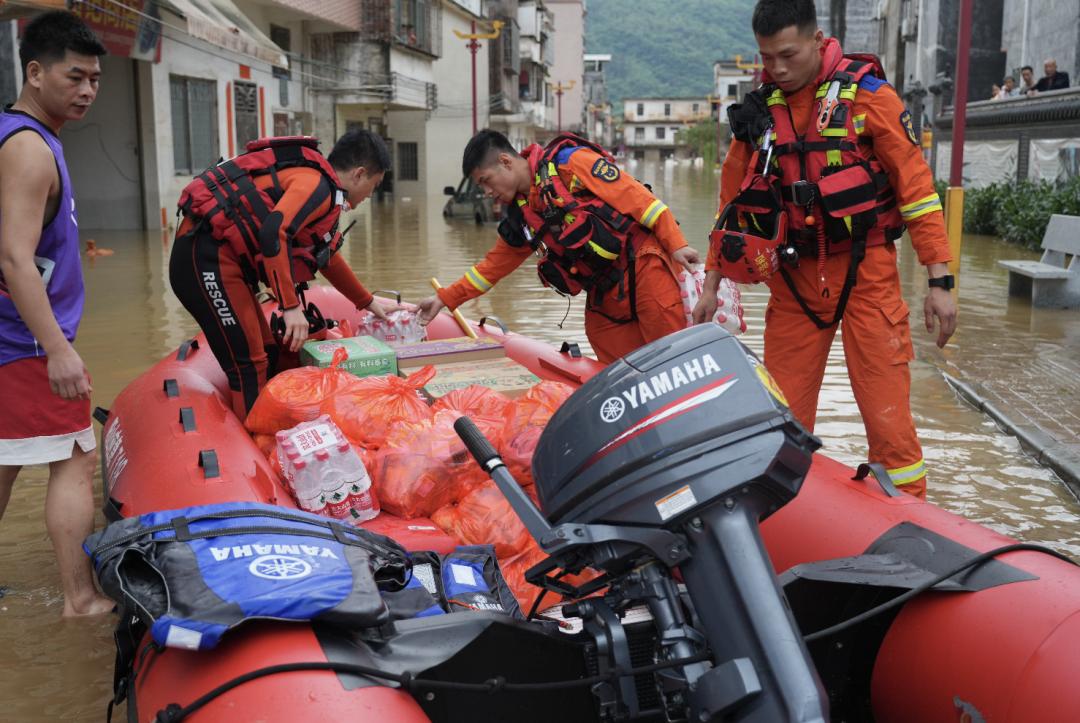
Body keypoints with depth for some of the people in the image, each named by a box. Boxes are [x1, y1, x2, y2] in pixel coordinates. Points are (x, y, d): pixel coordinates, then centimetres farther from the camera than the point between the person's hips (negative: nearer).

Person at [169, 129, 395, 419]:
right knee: (250, 366, -9)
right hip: (208, 258, -10)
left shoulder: (315, 180, 21)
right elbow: (273, 234, -27)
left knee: (266, 355, 15)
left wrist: (369, 303, 39)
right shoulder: (318, 185, -11)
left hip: (216, 259, 10)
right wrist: (291, 306, -27)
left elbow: (326, 257, 33)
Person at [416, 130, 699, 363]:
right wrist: (444, 298, 19)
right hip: (603, 294, 7)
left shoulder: (570, 163, -9)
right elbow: (493, 266, 23)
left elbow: (636, 197, -12)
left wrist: (675, 244, -14)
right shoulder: (522, 217, 13)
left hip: (642, 266, -7)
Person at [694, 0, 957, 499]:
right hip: (793, 278, 4)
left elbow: (916, 186, -4)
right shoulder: (758, 111, 7)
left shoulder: (868, 96, -4)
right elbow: (733, 201, 15)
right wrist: (711, 284, 14)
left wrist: (939, 280, -7)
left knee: (885, 408, -4)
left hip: (865, 273, -3)